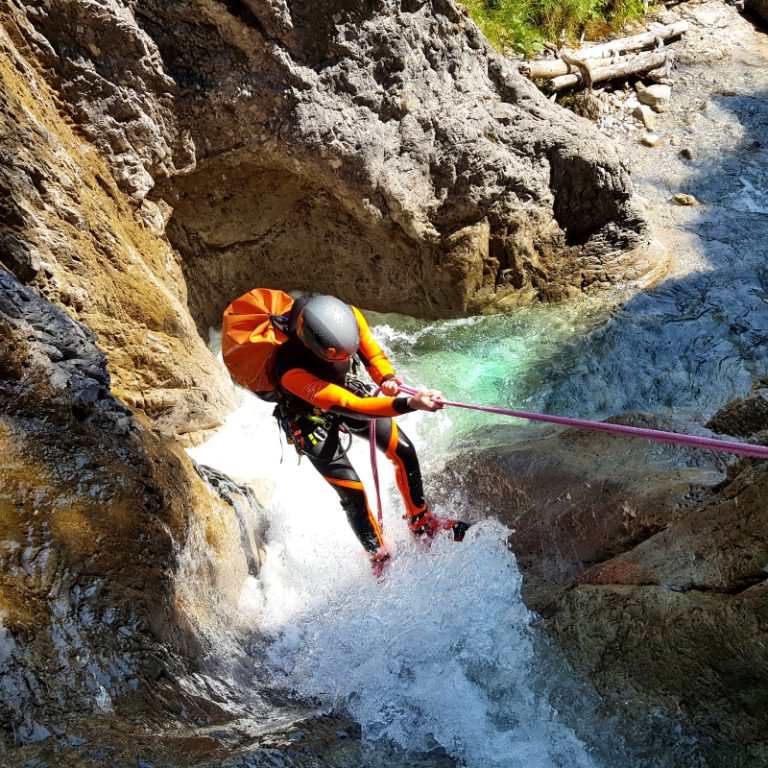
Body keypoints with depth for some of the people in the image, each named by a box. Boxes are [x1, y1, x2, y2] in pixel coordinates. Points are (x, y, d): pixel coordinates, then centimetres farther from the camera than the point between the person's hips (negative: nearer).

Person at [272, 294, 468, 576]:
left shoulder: (349, 316, -29)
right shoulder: (291, 370, -43)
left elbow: (373, 355, -8)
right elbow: (349, 406, -45)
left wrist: (387, 378, -29)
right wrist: (409, 403, -53)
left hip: (351, 391, 5)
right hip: (312, 421, -5)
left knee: (403, 451, 2)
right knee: (353, 494, -6)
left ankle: (422, 524, 25)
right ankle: (381, 560, 18)